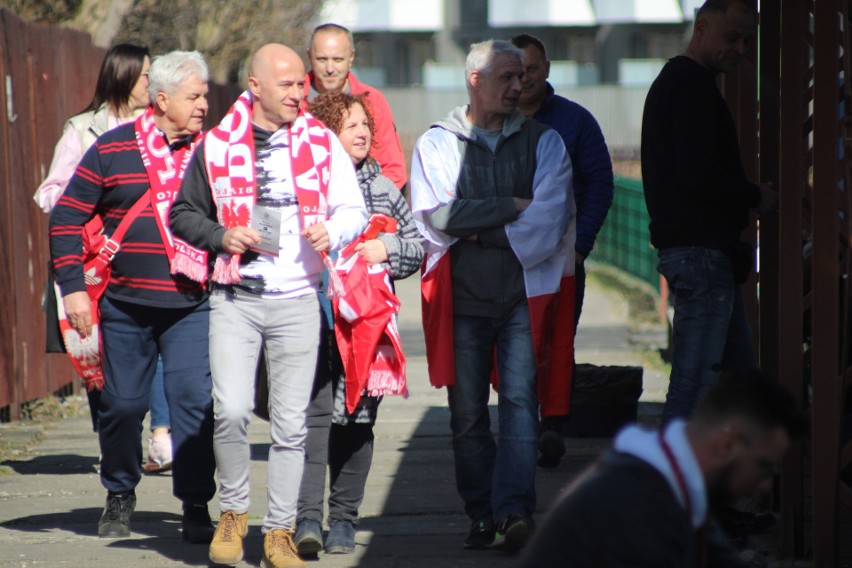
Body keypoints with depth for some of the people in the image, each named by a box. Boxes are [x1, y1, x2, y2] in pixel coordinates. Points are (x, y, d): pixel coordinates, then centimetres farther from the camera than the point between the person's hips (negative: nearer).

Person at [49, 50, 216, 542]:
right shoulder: (112, 150, 1)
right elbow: (67, 217, 3)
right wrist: (72, 285, -3)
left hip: (193, 306, 0)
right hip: (126, 304, 0)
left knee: (194, 401, -8)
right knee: (122, 404, 7)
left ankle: (196, 506, 2)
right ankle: (120, 495, 28)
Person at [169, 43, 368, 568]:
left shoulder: (321, 142, 5)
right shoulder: (218, 145, 4)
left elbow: (355, 209, 7)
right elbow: (184, 213, 11)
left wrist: (332, 232, -14)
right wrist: (222, 236, -8)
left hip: (298, 299, 1)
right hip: (235, 298, -1)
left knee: (291, 422, 3)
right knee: (231, 410, -14)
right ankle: (233, 513, 9)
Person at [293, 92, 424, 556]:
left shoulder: (382, 187, 13)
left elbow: (418, 243, 16)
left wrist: (386, 248, -2)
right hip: (313, 312, -3)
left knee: (357, 418, 5)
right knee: (313, 412, -12)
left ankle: (344, 519, 14)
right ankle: (307, 518, -15)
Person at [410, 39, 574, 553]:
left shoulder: (543, 140, 11)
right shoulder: (437, 143, 9)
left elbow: (550, 214, -3)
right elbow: (437, 215, -7)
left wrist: (480, 229, -6)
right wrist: (511, 207, -6)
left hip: (523, 292, -1)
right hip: (462, 296, 1)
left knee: (520, 398, -14)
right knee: (468, 411, 3)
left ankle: (514, 510, -21)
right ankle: (483, 517, 11)